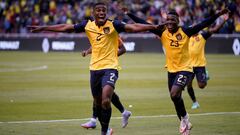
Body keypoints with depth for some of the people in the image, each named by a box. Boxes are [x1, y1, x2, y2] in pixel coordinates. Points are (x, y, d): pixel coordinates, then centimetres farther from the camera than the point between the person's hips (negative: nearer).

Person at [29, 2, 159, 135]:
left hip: (110, 68, -4)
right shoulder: (88, 25, 4)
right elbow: (64, 28, 9)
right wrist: (42, 28, 12)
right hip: (94, 68, 4)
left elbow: (133, 27, -17)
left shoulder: (113, 25, -7)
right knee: (98, 103, 13)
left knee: (106, 101, -22)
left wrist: (154, 27, -29)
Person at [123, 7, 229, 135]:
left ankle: (184, 117, 2)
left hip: (185, 69, -5)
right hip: (171, 70, 5)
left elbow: (203, 24, -14)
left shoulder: (185, 32, -11)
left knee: (174, 94, -23)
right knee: (176, 98, 12)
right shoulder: (162, 32, -3)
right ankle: (185, 124, 32)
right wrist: (129, 14, -10)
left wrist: (218, 14, -23)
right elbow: (144, 24, -4)